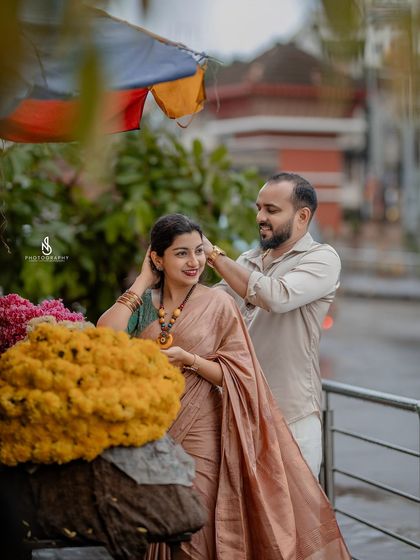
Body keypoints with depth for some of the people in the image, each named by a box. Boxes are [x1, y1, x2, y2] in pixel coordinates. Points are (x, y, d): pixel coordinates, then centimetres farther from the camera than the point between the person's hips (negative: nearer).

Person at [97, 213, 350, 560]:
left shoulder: (218, 304, -3)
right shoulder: (143, 302, 4)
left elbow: (237, 375, -4)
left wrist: (189, 360, -19)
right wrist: (142, 283, -7)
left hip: (198, 436, -2)